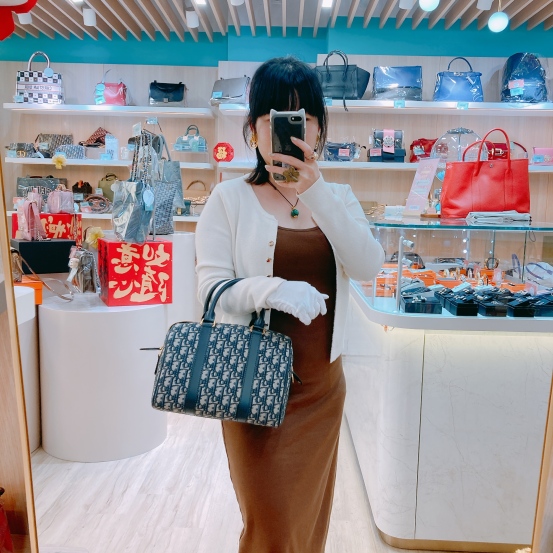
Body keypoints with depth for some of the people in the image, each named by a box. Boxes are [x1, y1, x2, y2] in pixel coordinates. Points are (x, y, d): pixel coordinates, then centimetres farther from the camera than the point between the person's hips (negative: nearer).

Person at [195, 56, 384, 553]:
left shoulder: (337, 197, 4)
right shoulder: (230, 199, -6)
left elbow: (368, 266, -13)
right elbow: (211, 288, -13)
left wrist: (314, 189, -23)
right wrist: (272, 289, -33)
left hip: (323, 386, 4)